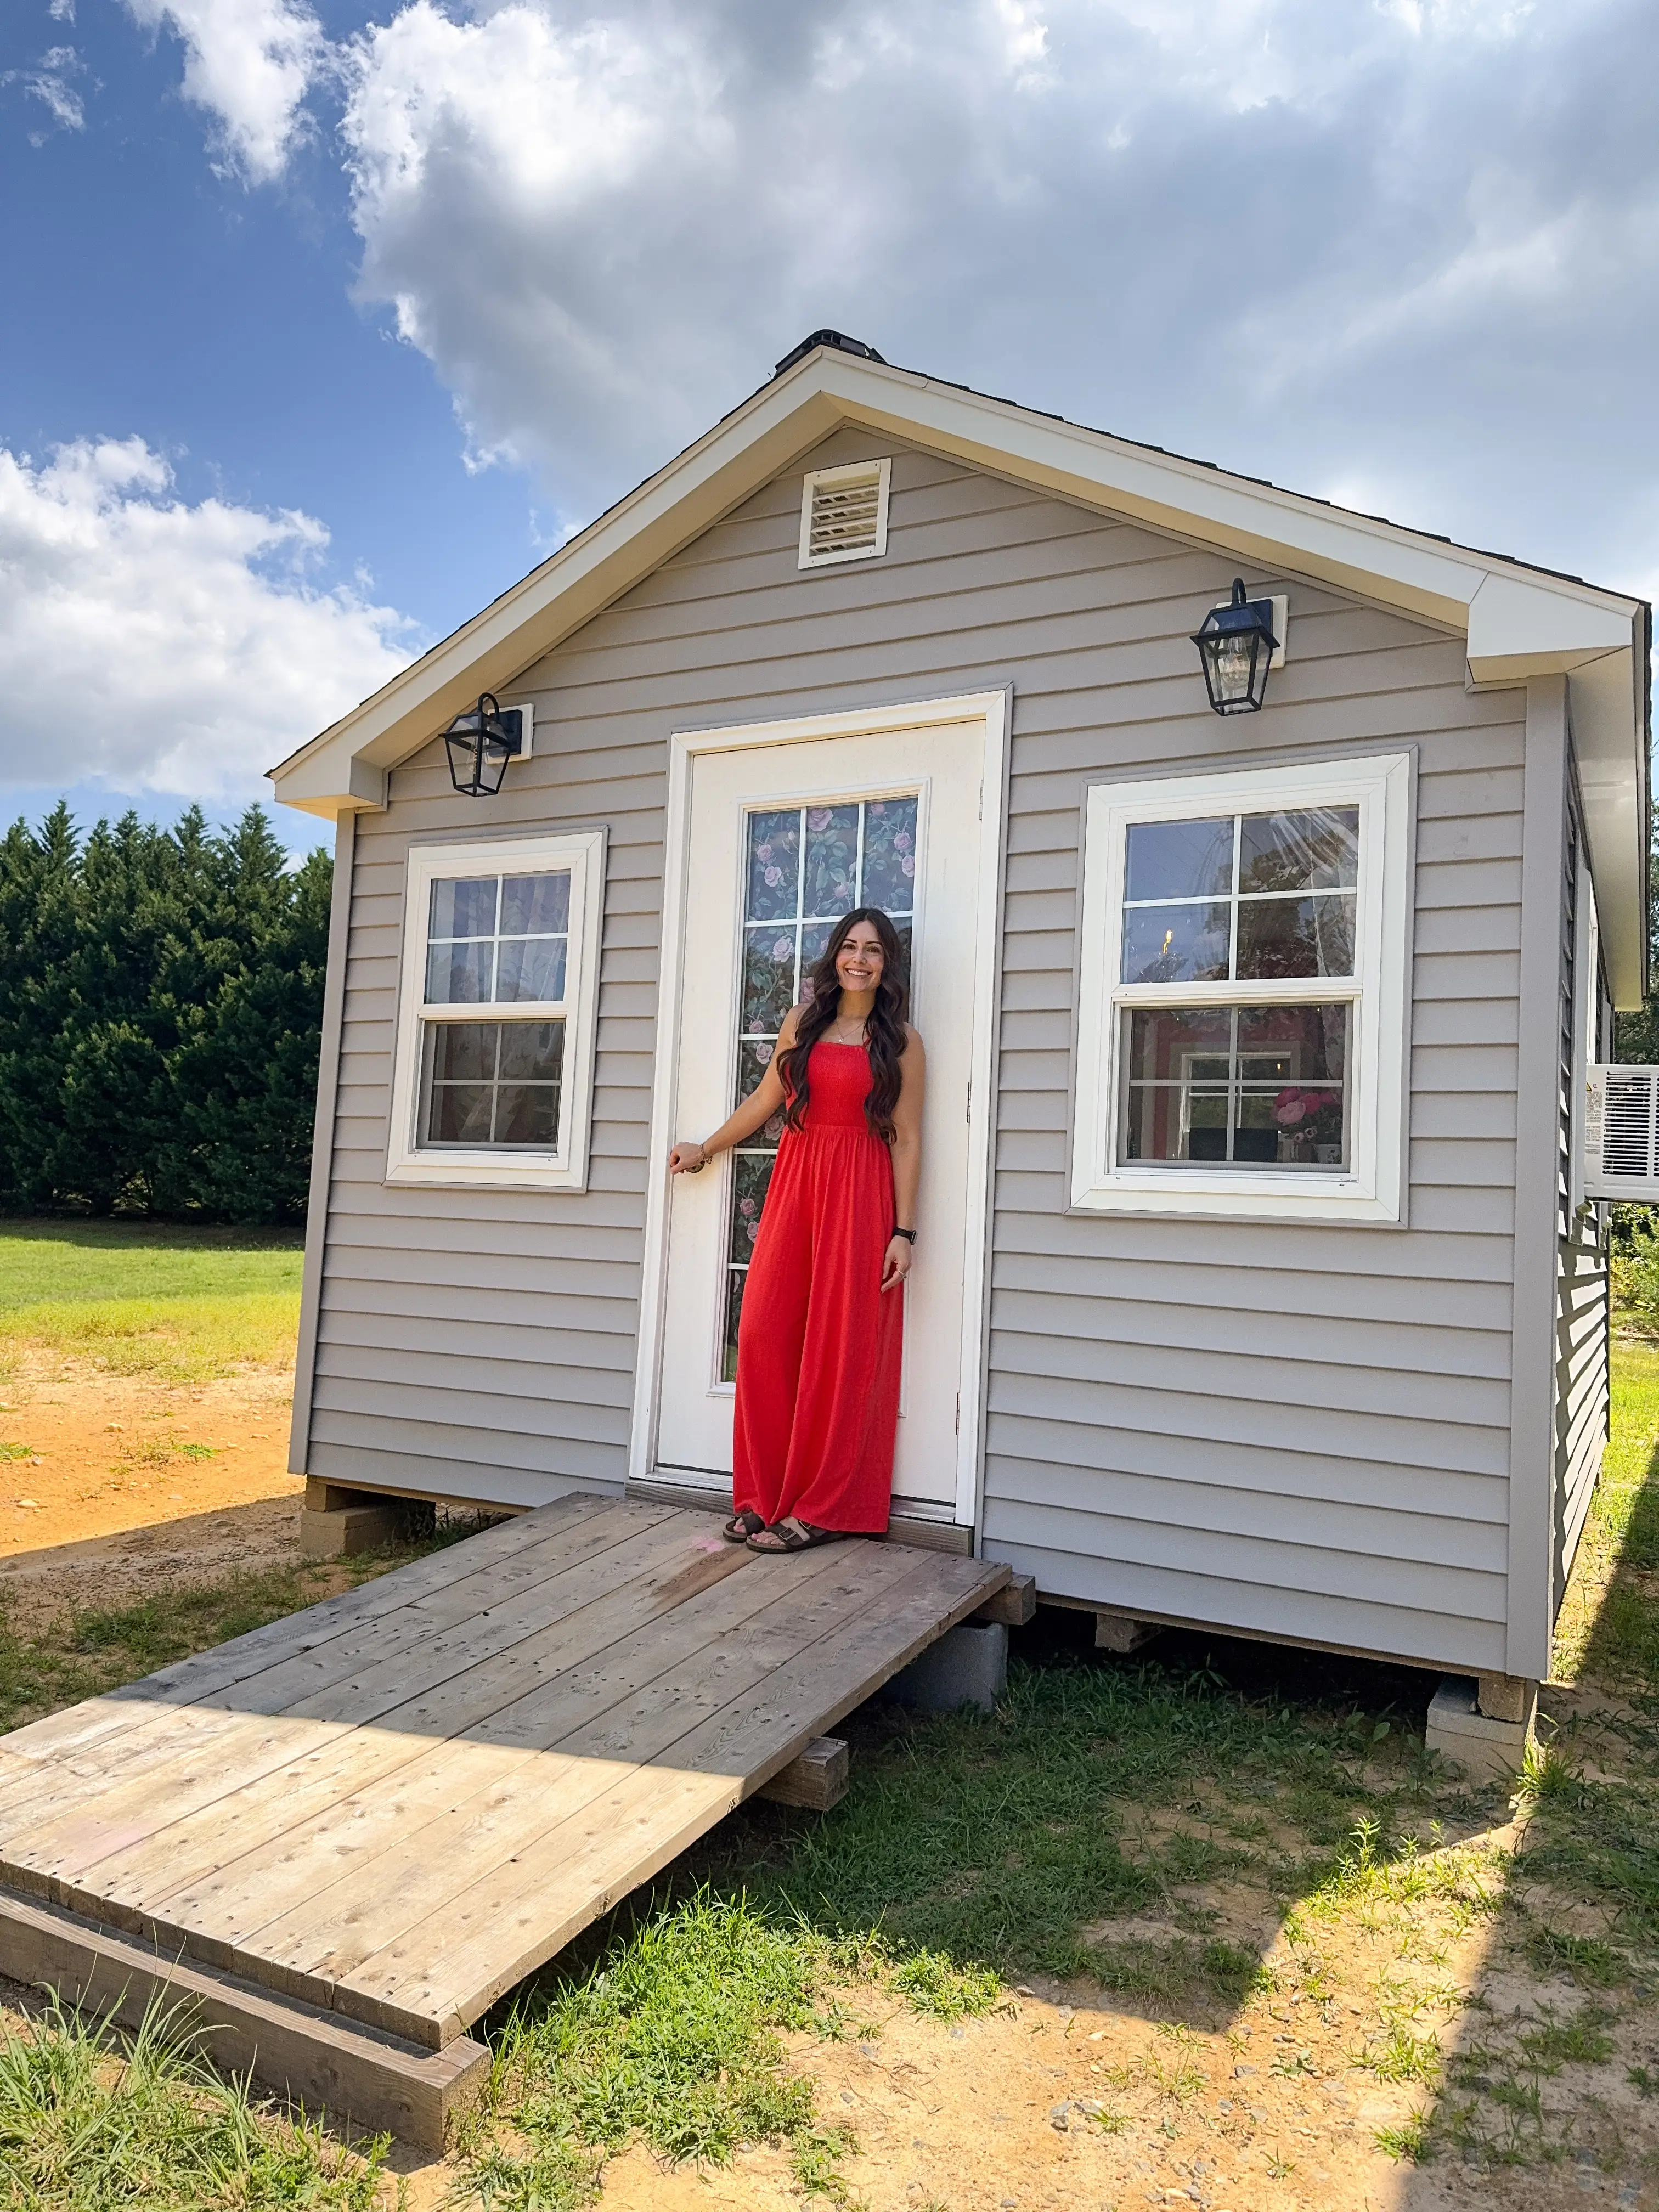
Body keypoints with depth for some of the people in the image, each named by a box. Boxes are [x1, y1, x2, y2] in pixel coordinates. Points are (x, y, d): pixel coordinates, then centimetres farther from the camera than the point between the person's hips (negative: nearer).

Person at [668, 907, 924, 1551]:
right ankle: (764, 1496, 12)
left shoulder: (899, 1041, 2)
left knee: (838, 1349, -1)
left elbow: (906, 1140, -2)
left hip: (859, 1196, -4)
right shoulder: (801, 1024, 12)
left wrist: (904, 1231, -8)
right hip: (793, 1186, 4)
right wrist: (705, 1150, 30)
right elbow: (765, 1100, 22)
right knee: (764, 1336, -1)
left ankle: (819, 1509, 8)